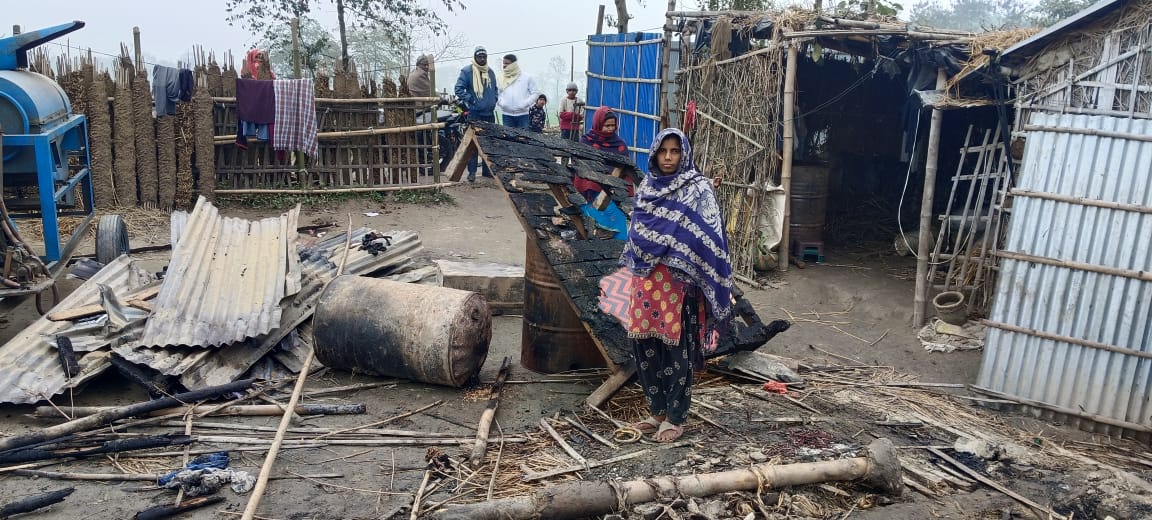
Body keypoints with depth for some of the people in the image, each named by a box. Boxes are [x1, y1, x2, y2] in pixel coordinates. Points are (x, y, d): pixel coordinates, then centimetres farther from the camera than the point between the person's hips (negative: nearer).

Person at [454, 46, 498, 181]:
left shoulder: (490, 72, 13)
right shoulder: (467, 71, -6)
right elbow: (459, 88, -9)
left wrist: (494, 101, 11)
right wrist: (470, 100, -13)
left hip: (489, 113, 6)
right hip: (474, 113, -6)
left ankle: (488, 169, 19)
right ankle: (472, 171, -1)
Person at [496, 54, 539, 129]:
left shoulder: (527, 77, 3)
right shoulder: (500, 78, 10)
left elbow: (535, 93, 3)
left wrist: (526, 103, -11)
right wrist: (500, 102, -7)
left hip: (523, 114, -2)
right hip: (507, 115, 2)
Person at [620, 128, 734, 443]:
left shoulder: (699, 189, -4)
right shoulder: (647, 187, 12)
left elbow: (708, 238, -9)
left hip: (678, 280, -5)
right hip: (646, 279, 6)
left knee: (676, 347, 1)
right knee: (644, 345, 8)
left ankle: (675, 418, 14)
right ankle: (657, 411, 23)